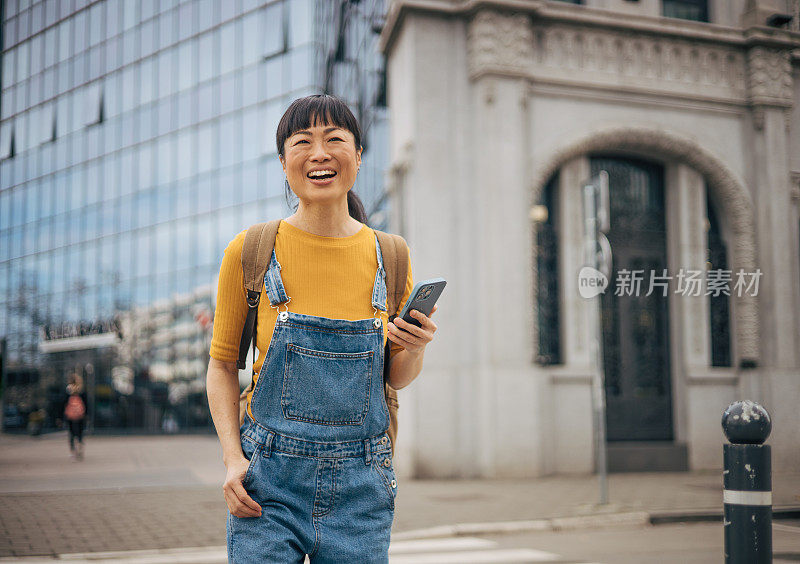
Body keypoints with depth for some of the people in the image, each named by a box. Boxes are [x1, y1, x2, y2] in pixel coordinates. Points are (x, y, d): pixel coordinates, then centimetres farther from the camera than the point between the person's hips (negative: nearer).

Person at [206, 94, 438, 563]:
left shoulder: (390, 257, 1)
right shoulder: (250, 251, -4)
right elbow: (223, 364, 5)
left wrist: (415, 350, -10)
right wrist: (233, 457, -7)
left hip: (360, 488, 2)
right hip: (268, 481, -1)